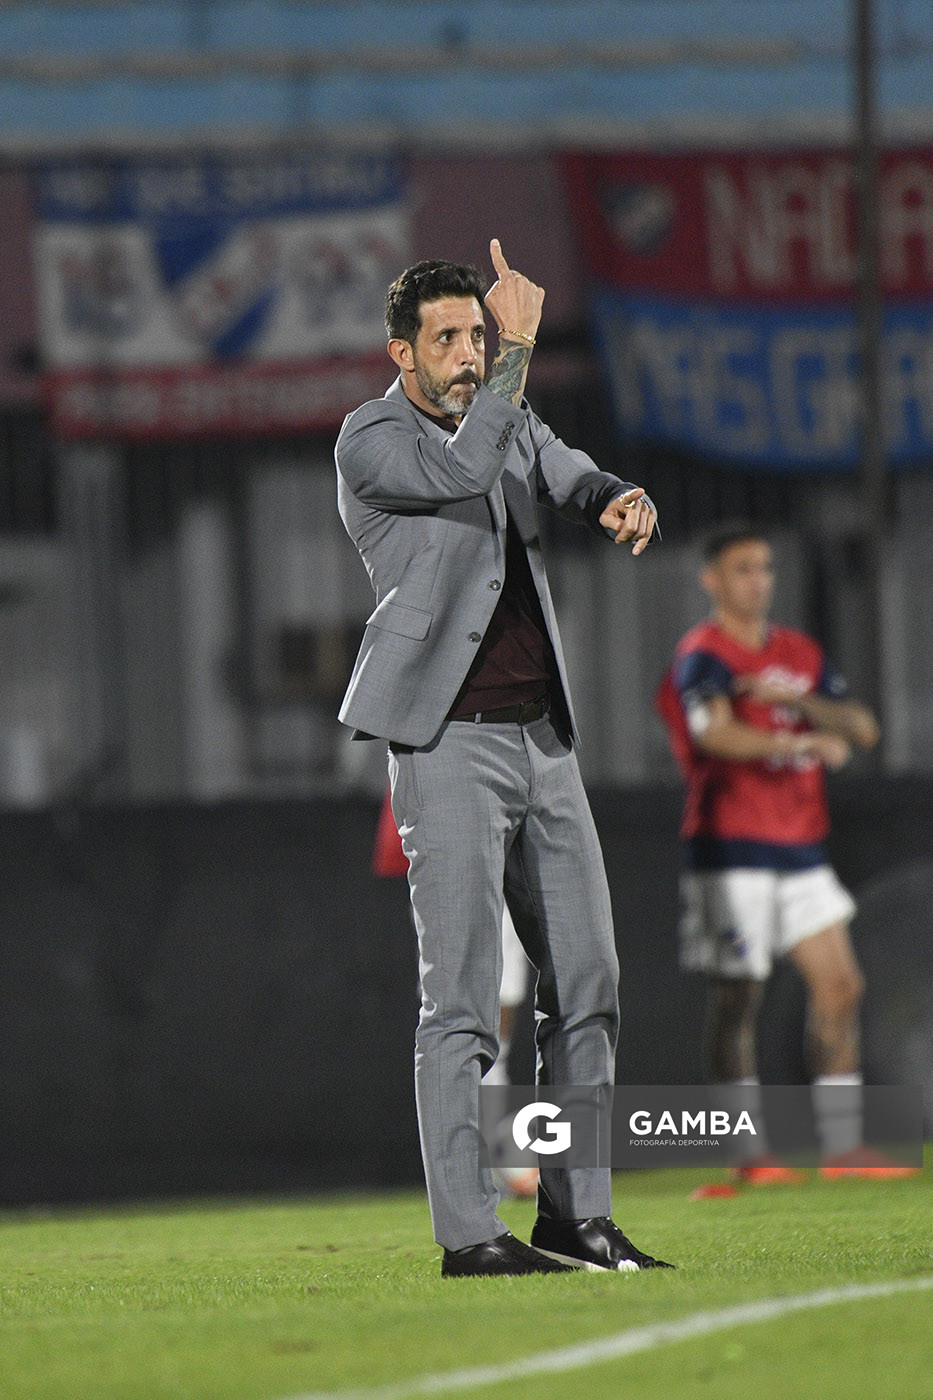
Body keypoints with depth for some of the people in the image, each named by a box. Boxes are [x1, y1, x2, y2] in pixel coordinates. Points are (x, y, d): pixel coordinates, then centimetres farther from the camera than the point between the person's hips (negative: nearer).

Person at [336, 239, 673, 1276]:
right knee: (461, 997, -9)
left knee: (586, 984, 8)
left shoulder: (510, 421, 16)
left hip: (544, 740, 7)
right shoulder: (371, 440, -5)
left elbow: (576, 482, 3)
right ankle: (467, 1234, -9)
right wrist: (520, 347, -19)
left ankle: (577, 1216, 14)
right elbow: (464, 469, -23)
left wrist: (621, 502, -21)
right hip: (450, 745, -7)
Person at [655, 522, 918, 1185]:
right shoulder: (702, 657, -7)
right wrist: (804, 741, -40)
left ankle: (843, 1144, 3)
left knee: (840, 983, 0)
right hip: (732, 850, -7)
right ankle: (749, 1154, -2)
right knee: (738, 997, -5)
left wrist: (800, 700, -10)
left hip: (802, 849, 7)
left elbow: (862, 727, 8)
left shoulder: (800, 653, 15)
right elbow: (716, 733, -26)